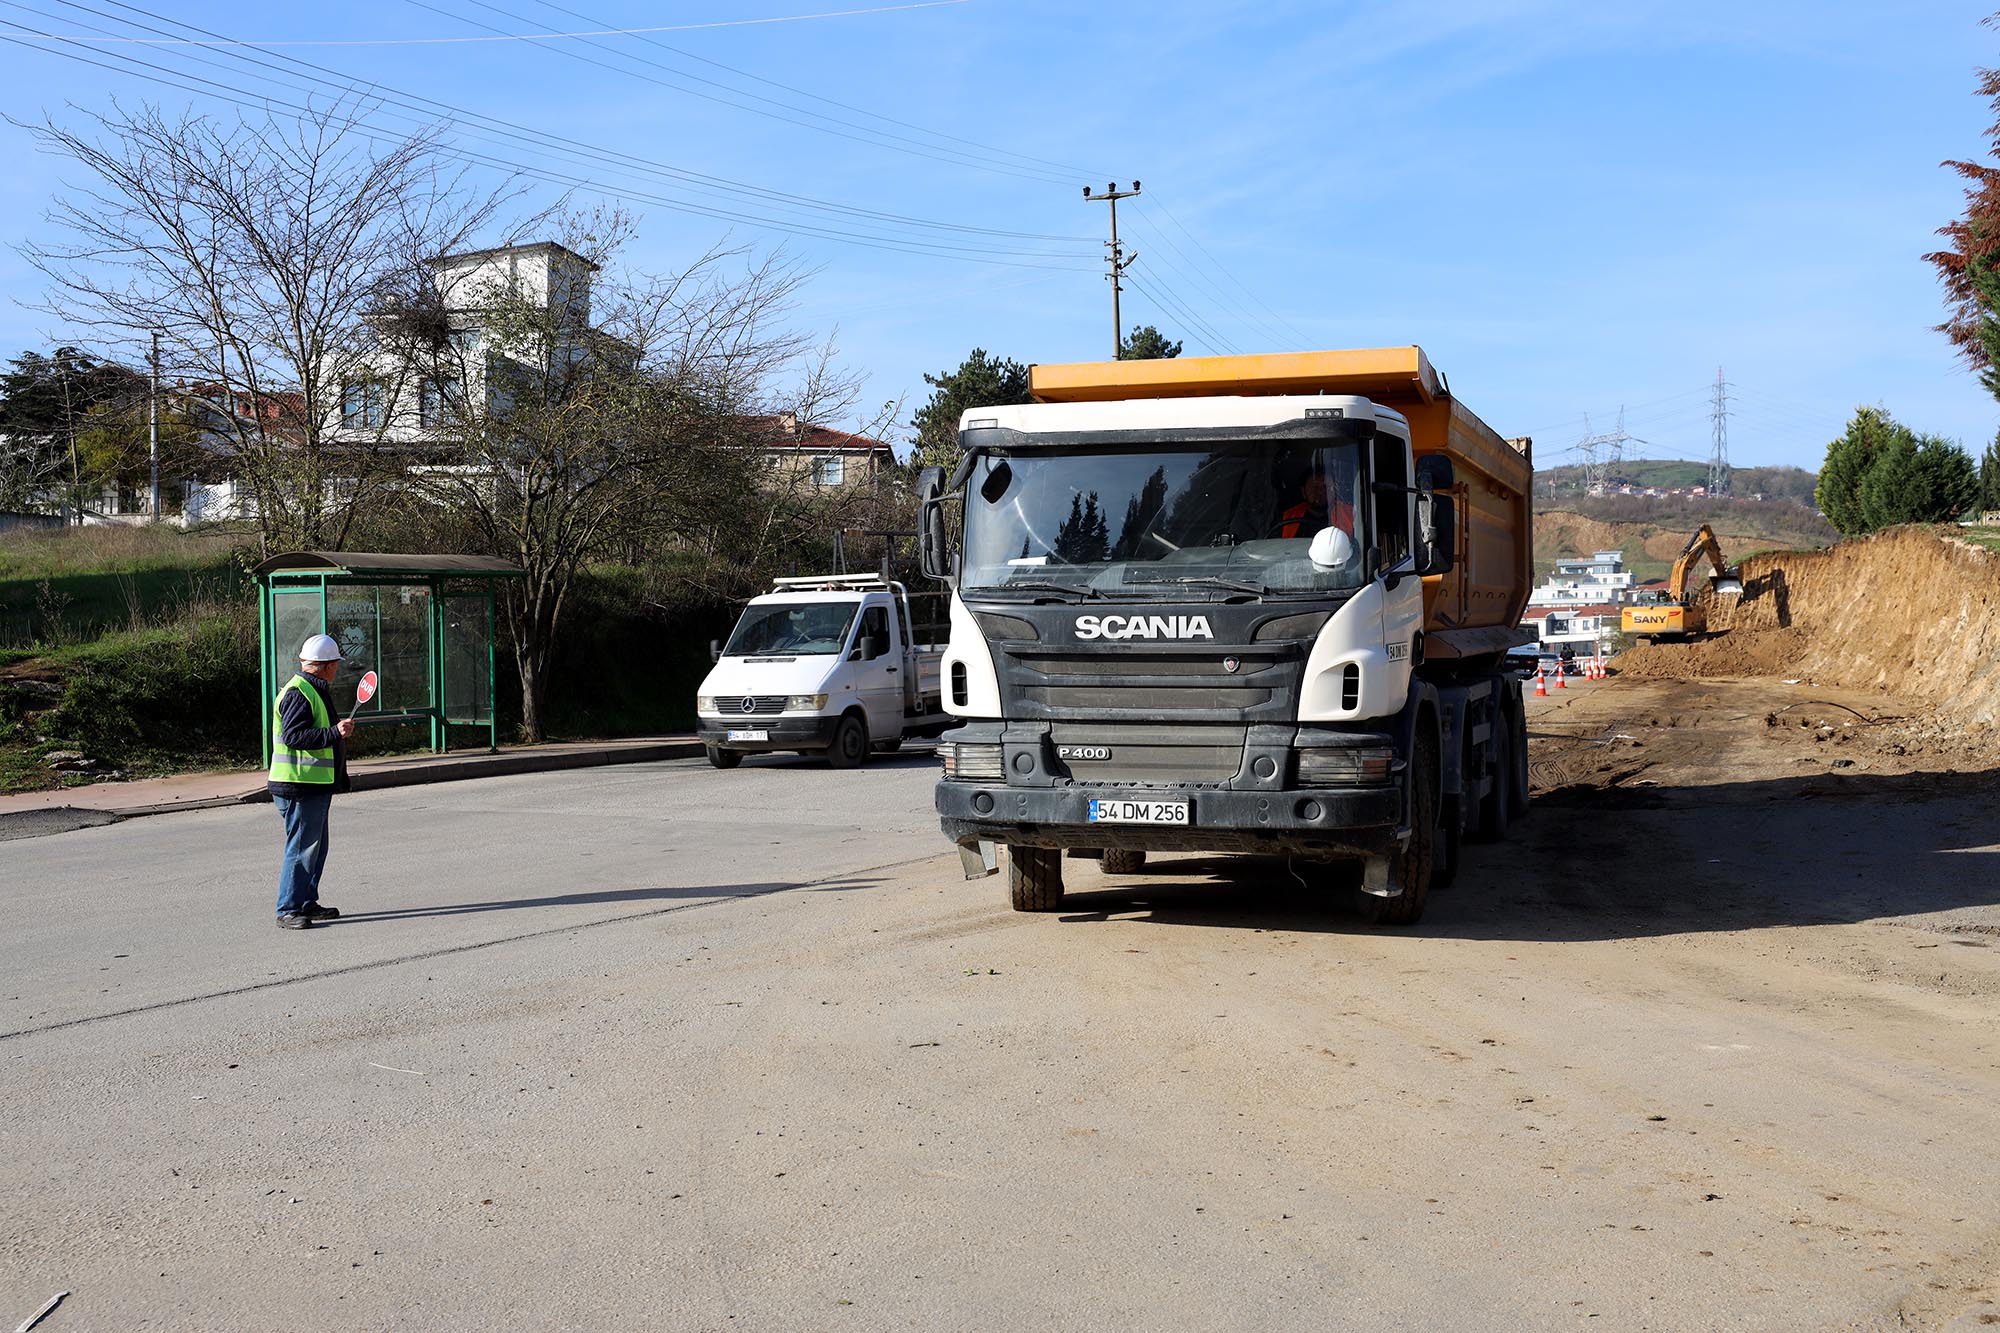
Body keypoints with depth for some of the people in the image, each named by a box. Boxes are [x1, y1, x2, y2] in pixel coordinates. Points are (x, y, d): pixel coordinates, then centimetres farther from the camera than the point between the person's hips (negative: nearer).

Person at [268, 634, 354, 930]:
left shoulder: (315, 691, 18)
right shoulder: (298, 694, -16)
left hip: (315, 786, 11)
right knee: (302, 847, -8)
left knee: (316, 846, 15)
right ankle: (288, 911, -4)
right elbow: (293, 736, -25)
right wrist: (334, 733, -29)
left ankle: (307, 904, 24)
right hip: (300, 786, -11)